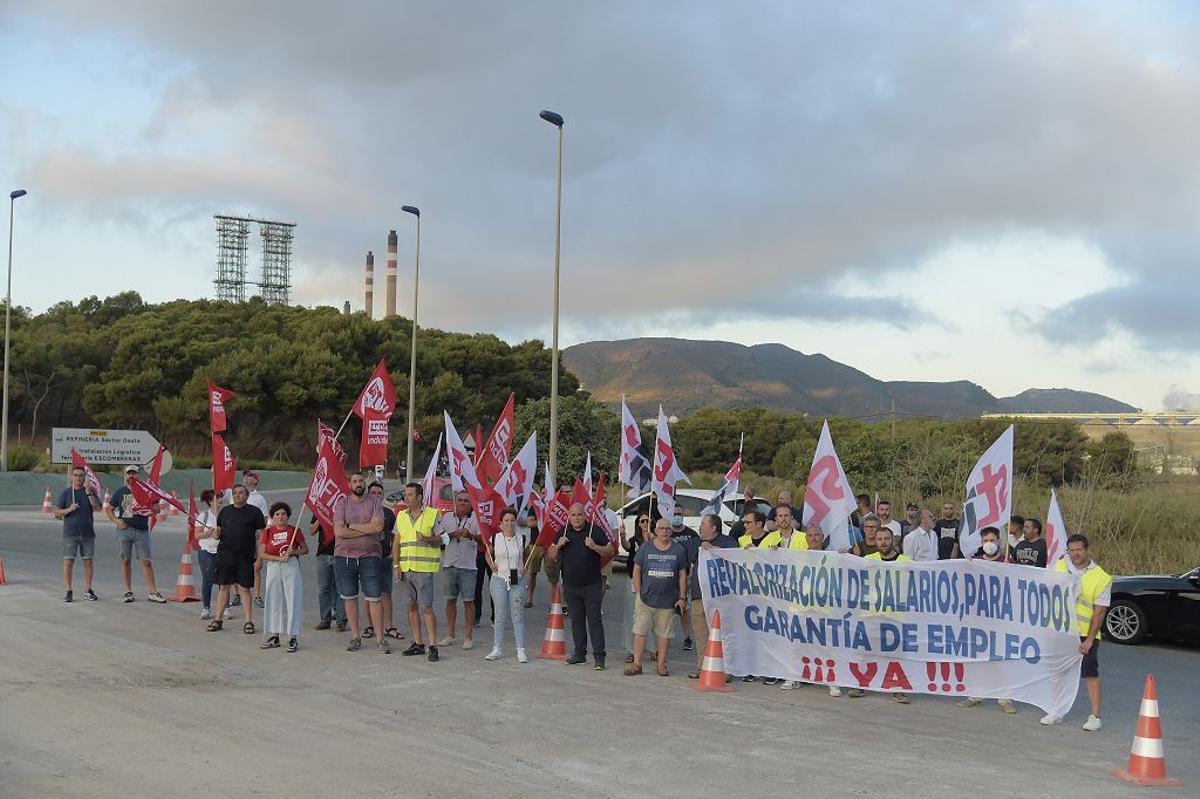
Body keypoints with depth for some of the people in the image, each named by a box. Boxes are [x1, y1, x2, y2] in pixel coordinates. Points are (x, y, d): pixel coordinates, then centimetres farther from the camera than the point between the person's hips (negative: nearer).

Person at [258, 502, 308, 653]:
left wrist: (294, 552, -13)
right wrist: (279, 558, -14)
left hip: (291, 568, -3)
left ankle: (293, 638, -1)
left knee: (292, 601, -4)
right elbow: (262, 554, -1)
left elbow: (305, 549, 7)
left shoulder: (294, 530, -1)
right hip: (273, 568, 3)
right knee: (273, 602, 7)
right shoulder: (268, 532, 4)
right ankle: (274, 636, 17)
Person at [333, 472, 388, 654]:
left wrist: (351, 526, -9)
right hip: (344, 557, 1)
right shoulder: (342, 503, 2)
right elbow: (339, 531, -9)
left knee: (374, 598, -2)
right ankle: (356, 637, 18)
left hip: (370, 556, -1)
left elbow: (378, 526, -12)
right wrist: (367, 529, -10)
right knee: (350, 598, 8)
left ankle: (381, 639, 2)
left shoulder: (374, 502, 2)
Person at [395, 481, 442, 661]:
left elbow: (440, 539, -1)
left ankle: (433, 646, -7)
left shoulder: (433, 514, -2)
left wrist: (427, 539, -20)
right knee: (412, 606, 9)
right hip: (406, 567, 5)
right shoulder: (401, 516, 13)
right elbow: (396, 543, 14)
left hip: (424, 568, -5)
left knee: (426, 607, -10)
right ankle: (418, 644, 18)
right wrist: (397, 565, 5)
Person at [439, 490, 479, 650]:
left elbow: (483, 539, -8)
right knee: (450, 600, 8)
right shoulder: (446, 518, 11)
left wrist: (471, 536, -27)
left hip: (468, 566, -3)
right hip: (449, 565, 3)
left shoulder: (476, 519, 2)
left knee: (468, 601, -3)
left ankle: (467, 637, 2)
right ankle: (450, 635, 15)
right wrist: (451, 535, -5)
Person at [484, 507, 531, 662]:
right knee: (500, 615, 5)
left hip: (518, 581, 0)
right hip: (499, 579, 0)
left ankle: (520, 650, 5)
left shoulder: (523, 538, 0)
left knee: (518, 616, 1)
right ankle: (497, 649, 13)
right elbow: (488, 553, 15)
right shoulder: (495, 538, -1)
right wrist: (491, 565, -3)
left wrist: (525, 567, 0)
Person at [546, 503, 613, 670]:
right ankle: (579, 653, 21)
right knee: (576, 620, 12)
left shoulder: (595, 531, -3)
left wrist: (594, 547, -20)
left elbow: (610, 552, -4)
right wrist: (558, 545, -10)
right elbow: (551, 556, 10)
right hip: (570, 586, 4)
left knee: (594, 620, -5)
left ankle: (599, 657, -5)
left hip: (592, 586, -4)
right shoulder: (563, 532, 8)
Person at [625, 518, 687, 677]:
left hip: (668, 601, 1)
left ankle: (661, 664, 14)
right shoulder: (646, 548, 3)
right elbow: (636, 571, 6)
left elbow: (682, 575, 8)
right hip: (645, 599, 0)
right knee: (640, 631, -2)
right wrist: (638, 593, -1)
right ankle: (636, 663, 3)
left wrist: (682, 598, 3)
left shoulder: (678, 550, 5)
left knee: (665, 634, 5)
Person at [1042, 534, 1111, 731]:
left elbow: (1099, 611, -11)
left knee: (1090, 674, -3)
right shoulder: (1059, 567, 2)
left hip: (1085, 633, -4)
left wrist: (1089, 640, -15)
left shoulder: (1101, 578, -9)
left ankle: (1095, 716, 3)